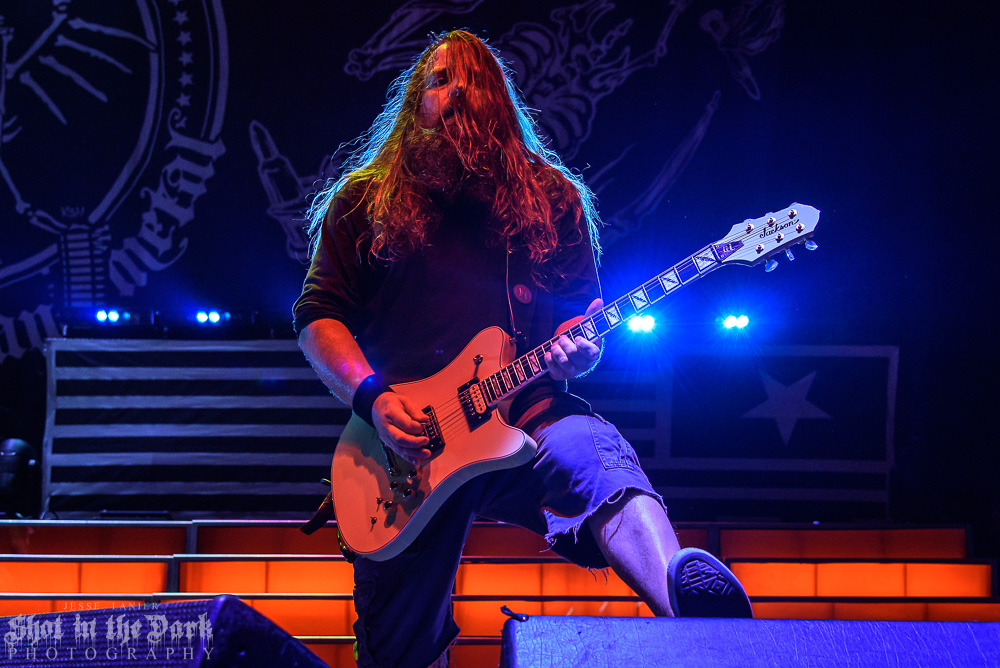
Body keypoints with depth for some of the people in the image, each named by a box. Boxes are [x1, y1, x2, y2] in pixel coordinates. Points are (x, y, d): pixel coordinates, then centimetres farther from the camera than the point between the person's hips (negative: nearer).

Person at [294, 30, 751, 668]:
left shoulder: (551, 197, 15)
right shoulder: (363, 201, 12)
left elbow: (584, 312, 16)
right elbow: (318, 316, 8)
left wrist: (580, 350, -10)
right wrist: (375, 397, -9)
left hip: (526, 414, -1)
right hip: (404, 443, 2)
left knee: (602, 463, -37)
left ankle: (685, 599, -64)